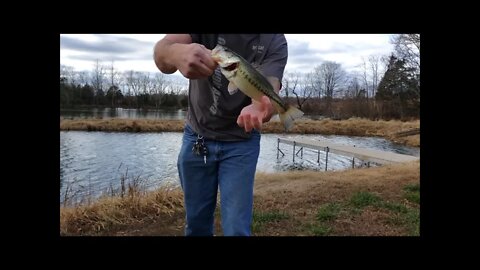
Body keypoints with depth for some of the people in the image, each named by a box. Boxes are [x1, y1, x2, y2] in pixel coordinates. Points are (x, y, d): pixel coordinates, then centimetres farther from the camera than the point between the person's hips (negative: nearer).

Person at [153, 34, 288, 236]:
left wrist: (258, 109, -52)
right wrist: (177, 54, -53)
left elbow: (267, 92, -27)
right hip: (196, 136, 2)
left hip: (241, 142, -1)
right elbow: (162, 49, -28)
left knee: (236, 228, -6)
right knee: (196, 221, 11)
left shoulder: (275, 41, -13)